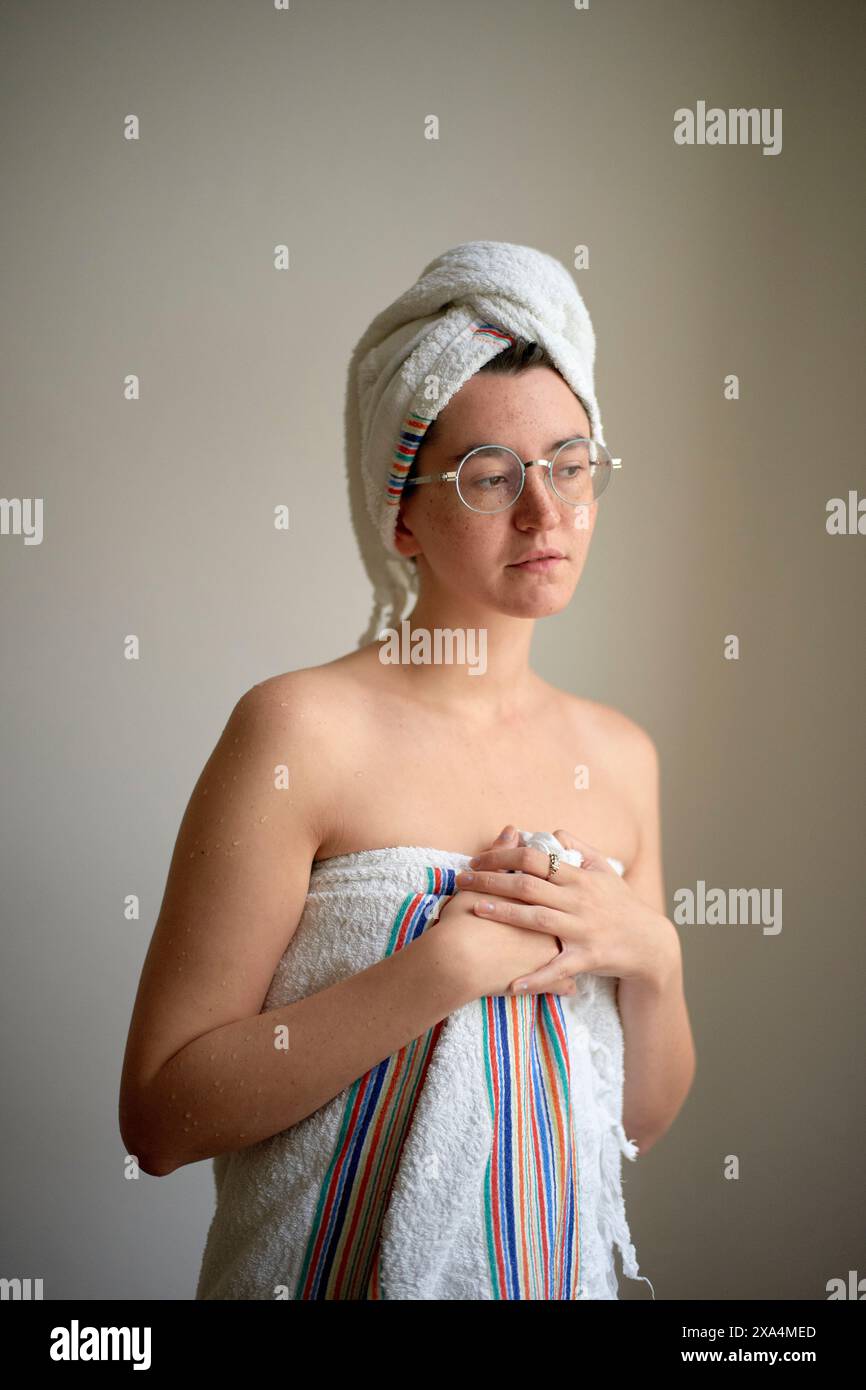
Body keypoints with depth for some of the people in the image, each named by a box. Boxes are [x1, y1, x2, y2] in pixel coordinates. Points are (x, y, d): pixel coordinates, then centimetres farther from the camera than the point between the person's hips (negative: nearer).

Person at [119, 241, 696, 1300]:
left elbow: (640, 1121, 6)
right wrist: (452, 965, -23)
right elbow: (158, 1117, -19)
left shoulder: (620, 754, 0)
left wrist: (650, 956, -12)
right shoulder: (301, 727, -16)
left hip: (564, 1268, 5)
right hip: (330, 1269, -5)